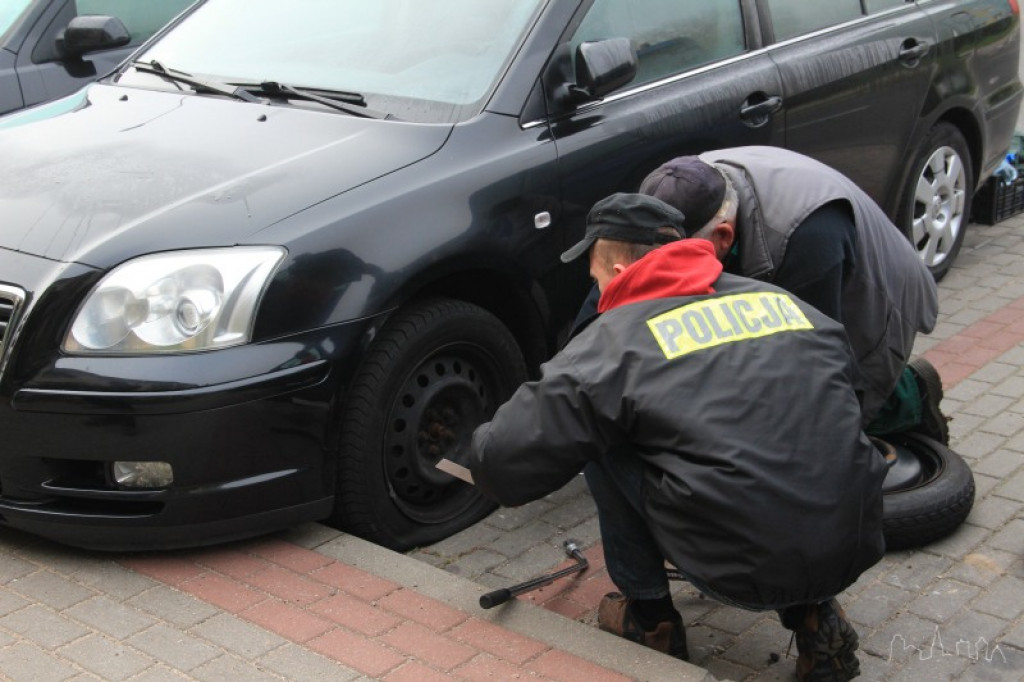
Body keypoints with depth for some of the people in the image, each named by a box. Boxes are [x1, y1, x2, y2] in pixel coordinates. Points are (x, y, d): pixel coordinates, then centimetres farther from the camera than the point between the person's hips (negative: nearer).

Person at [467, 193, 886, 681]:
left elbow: (503, 457, -1)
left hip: (740, 571, -5)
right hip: (853, 550, 6)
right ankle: (814, 616, 19)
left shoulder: (616, 339, -3)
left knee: (602, 441, 10)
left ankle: (650, 620, 19)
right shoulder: (780, 300, 12)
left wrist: (483, 457, 25)